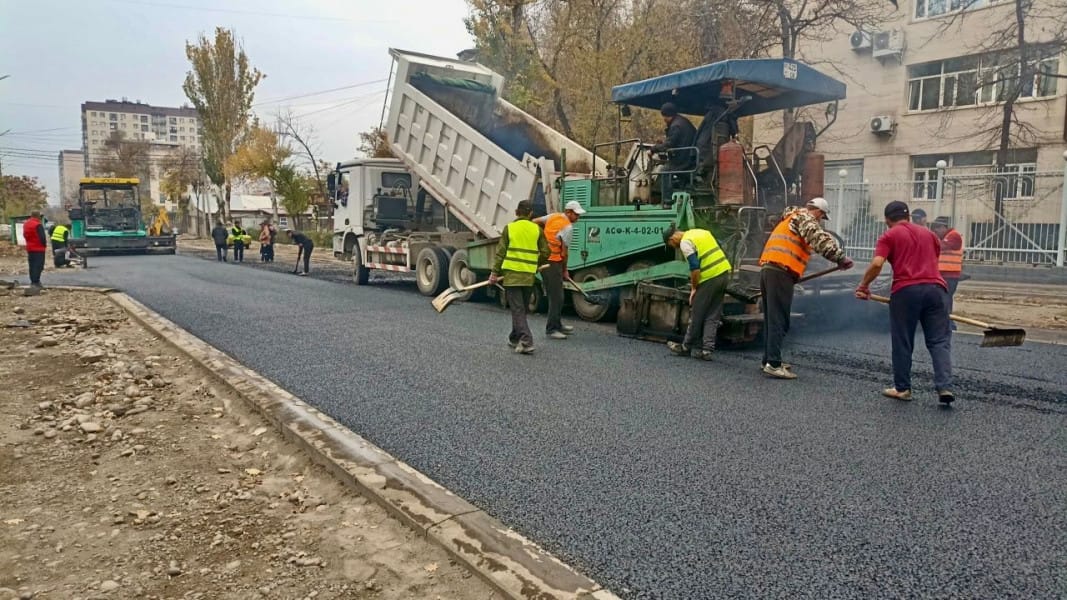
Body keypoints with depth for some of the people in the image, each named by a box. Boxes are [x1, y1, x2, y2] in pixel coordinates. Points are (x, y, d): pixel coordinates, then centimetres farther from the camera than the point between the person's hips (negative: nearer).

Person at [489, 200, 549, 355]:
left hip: (511, 274, -3)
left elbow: (501, 252, -2)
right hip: (529, 276, 3)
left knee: (517, 309, -3)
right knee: (521, 309, 17)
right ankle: (515, 338, 29)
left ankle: (526, 341, -15)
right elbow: (545, 253, 5)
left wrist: (495, 272, 3)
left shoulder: (509, 228, -2)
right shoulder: (537, 229, 4)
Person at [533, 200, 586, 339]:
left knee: (555, 295, 18)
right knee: (556, 297, -3)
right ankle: (551, 329, 0)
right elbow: (564, 251, -10)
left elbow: (534, 222, 15)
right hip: (553, 262, -9)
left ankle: (558, 325, 28)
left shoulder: (553, 216, 10)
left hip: (542, 259, 9)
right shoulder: (568, 227, -13)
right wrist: (565, 271, 1)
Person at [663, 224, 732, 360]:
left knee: (696, 315, 5)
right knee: (713, 316, 11)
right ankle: (707, 350, 10)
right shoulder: (701, 232, 18)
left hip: (710, 278, -8)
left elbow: (695, 268, -17)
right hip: (724, 273, 8)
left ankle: (686, 347, 16)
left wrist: (694, 288, -4)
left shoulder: (685, 243, -9)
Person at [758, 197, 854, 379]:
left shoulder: (790, 219, 30)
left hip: (767, 269, 9)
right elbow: (820, 238, -16)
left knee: (771, 318, 14)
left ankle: (769, 360, 19)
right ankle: (773, 364, -13)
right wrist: (841, 257, -16)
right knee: (779, 320, -10)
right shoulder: (804, 218, 1)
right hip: (780, 272, -9)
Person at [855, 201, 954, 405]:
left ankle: (902, 388, 15)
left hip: (906, 291, -3)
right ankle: (944, 387, -7)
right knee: (940, 340, 5)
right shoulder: (928, 233, 23)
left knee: (902, 342, 7)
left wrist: (863, 285, 4)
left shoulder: (889, 236, 6)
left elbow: (876, 264, -9)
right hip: (935, 287, 4)